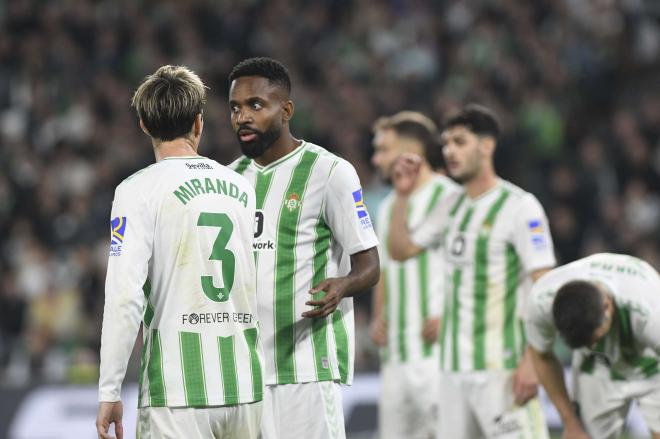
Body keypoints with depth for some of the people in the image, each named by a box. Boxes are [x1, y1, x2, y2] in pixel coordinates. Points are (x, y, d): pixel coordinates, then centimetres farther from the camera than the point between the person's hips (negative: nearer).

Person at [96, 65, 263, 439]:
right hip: (246, 386, 5)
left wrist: (110, 392, -8)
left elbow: (125, 296, -12)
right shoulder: (243, 188, 11)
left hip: (177, 392, -5)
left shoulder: (138, 190, -5)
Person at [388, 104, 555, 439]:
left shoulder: (520, 206, -10)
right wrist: (402, 196, 6)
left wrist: (532, 360, -19)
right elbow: (401, 250, 20)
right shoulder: (452, 206, 13)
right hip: (454, 367, 8)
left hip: (501, 369, -8)